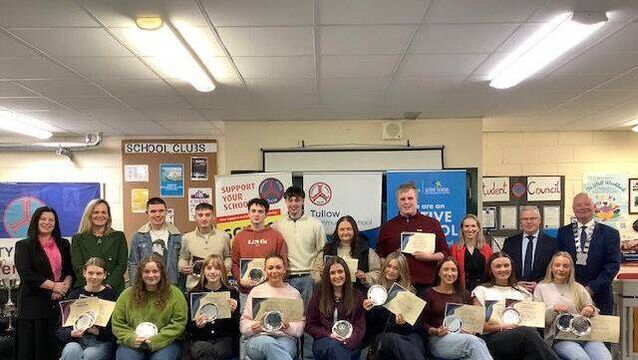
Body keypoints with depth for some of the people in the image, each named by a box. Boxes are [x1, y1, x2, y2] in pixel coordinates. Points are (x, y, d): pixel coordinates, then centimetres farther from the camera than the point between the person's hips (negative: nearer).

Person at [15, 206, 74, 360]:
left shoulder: (63, 244, 14)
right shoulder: (24, 246, 3)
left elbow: (71, 270, 9)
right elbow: (26, 275, -8)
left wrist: (64, 286, -11)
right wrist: (53, 286, -13)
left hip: (59, 301, 3)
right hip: (33, 302, -3)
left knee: (54, 346, 3)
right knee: (30, 346, 0)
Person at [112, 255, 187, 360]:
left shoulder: (174, 294, 2)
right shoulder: (127, 294, 8)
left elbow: (178, 323, -4)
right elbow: (117, 323, 8)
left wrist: (155, 340, -14)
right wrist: (131, 338, -10)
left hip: (164, 342, -1)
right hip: (132, 343, 2)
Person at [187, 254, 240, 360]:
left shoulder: (232, 292, 7)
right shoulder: (194, 293, 8)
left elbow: (236, 327, 6)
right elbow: (188, 327, 10)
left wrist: (233, 312, -13)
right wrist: (197, 325, -13)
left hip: (225, 339, 0)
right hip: (200, 339, 0)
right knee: (204, 350, -35)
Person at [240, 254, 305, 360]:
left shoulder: (294, 293, 16)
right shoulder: (256, 291, 17)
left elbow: (301, 325, 10)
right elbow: (244, 322, 12)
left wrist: (289, 327, -11)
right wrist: (252, 327, -10)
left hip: (286, 338, -1)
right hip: (258, 337, 1)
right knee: (269, 343, -37)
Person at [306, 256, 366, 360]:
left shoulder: (357, 296, 13)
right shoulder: (318, 296, 13)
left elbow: (360, 326, 5)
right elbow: (310, 325, 11)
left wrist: (349, 340, -15)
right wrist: (329, 335, -7)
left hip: (349, 343, 0)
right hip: (324, 341, 0)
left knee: (339, 347, -35)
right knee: (333, 346, -36)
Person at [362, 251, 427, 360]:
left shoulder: (410, 291, 13)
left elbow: (417, 322, 6)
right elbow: (369, 324, 14)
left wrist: (404, 323, -16)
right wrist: (368, 310, -8)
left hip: (408, 333, 0)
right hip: (382, 335, 0)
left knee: (414, 339, -38)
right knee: (396, 340, -37)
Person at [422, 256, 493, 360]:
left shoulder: (464, 294, 22)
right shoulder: (430, 293, 9)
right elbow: (422, 322, 3)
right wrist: (435, 331, -15)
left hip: (463, 336, 3)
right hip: (438, 340, -3)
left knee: (478, 341, -37)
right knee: (473, 341, -35)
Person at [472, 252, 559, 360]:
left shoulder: (522, 292, 25)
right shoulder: (481, 290, 14)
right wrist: (503, 326, -10)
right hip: (493, 338, -3)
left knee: (531, 331, -36)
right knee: (528, 332, -35)